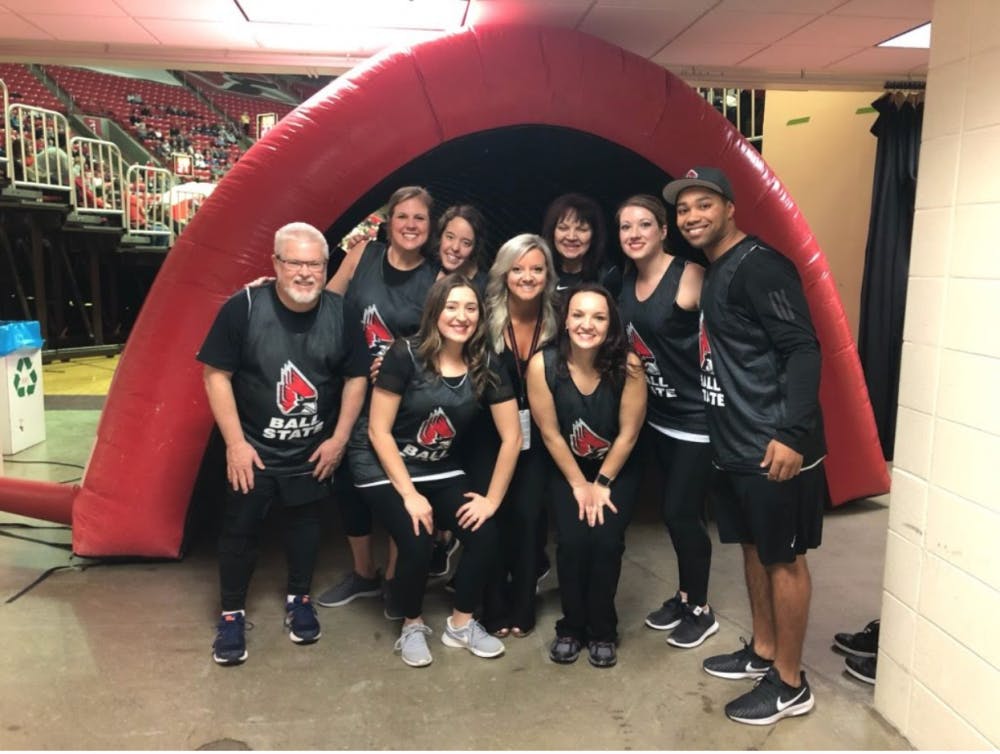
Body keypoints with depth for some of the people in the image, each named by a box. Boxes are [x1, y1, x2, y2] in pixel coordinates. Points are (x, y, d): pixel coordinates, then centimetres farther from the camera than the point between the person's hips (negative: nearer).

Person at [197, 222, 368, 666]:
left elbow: (356, 377, 1)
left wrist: (339, 437, -4)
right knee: (240, 530, 7)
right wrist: (235, 442, -15)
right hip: (252, 449, -2)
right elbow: (216, 375, -12)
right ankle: (232, 614, 27)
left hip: (313, 450, 2)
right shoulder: (244, 307, -17)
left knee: (305, 524, 17)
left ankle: (299, 600, 39)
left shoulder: (341, 313, -10)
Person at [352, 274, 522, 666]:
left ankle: (461, 624, 12)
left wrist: (492, 498, -8)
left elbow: (512, 436, -4)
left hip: (441, 470, 4)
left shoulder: (486, 366, -8)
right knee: (417, 544, -22)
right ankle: (412, 626, 10)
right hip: (384, 467, -4)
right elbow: (378, 430, -17)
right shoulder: (406, 355, -19)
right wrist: (410, 493, -18)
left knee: (485, 534, -14)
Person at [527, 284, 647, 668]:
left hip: (618, 470, 0)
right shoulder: (543, 364, -23)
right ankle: (571, 626, 10)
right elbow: (550, 433, -14)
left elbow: (629, 432, -14)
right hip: (567, 470, 0)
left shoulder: (627, 365, -24)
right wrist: (579, 484, -9)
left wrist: (602, 483, -8)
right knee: (571, 540, -16)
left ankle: (602, 630, 9)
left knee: (606, 540, -16)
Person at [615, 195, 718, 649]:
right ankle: (684, 596, 35)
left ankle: (701, 611, 23)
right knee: (670, 511, 15)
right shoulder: (626, 279, 5)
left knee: (682, 513, 1)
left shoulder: (689, 277, -17)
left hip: (696, 417, -7)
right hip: (656, 416, 7)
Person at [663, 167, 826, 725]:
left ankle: (790, 684, 17)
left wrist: (791, 434, -26)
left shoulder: (759, 265, -14)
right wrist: (725, 432, 16)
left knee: (783, 557, 2)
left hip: (775, 445, -9)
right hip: (737, 443, 9)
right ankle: (762, 652, 35)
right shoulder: (714, 273, 14)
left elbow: (803, 349, -20)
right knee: (754, 547, 19)